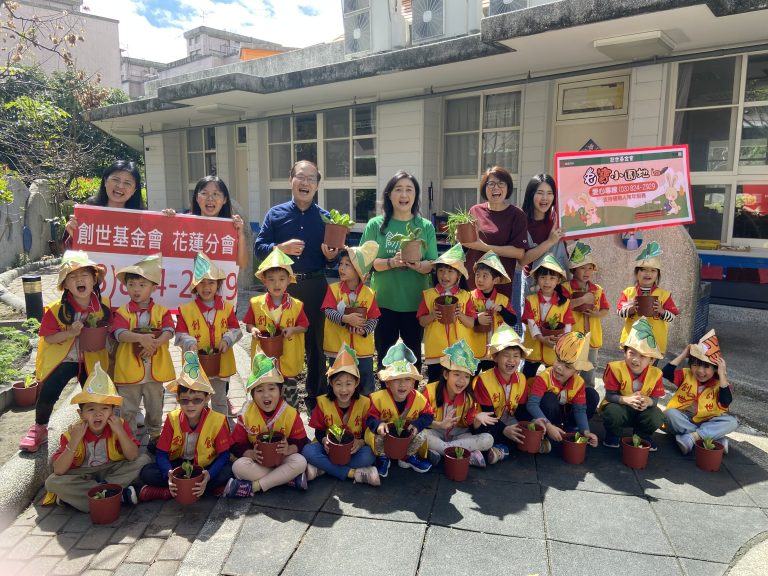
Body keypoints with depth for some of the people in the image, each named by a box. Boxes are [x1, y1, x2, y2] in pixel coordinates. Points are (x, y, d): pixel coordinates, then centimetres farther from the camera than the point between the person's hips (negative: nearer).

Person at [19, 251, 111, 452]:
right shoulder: (57, 309, -17)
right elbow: (48, 337, -15)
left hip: (91, 360, 2)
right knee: (47, 395, 0)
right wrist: (70, 332, -30)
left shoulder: (103, 304, -10)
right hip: (62, 359, -2)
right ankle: (39, 428, 27)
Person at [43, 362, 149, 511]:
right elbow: (58, 471, -21)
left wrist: (120, 432, -31)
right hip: (82, 476, 0)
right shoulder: (73, 433, -14)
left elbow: (133, 456, -21)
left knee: (143, 460, -21)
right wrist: (74, 442, -33)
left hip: (112, 471, 0)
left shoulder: (119, 426, -12)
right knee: (52, 482, -27)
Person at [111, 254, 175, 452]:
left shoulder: (161, 311, 1)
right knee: (128, 409, 10)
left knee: (155, 407, 15)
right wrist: (140, 338, -36)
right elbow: (119, 333, -19)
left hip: (155, 368, 1)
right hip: (129, 369, -1)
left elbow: (168, 331, -14)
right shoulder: (122, 312, -3)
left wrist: (154, 342, -32)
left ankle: (155, 436, 33)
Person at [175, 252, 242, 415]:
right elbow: (180, 335, -6)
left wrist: (227, 340, -17)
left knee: (220, 401, 17)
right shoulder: (186, 310, -6)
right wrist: (190, 343, -24)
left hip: (221, 363, 1)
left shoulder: (227, 307, -1)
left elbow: (236, 330, 1)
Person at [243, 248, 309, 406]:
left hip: (288, 359, -1)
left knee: (290, 394, 12)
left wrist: (292, 329, -19)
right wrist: (252, 329, -17)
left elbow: (304, 326, 0)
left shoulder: (296, 305, -7)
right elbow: (249, 324, 5)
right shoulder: (256, 303, -4)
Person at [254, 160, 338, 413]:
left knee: (316, 343, 9)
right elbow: (259, 247, 0)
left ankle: (315, 397, 24)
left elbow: (334, 254, 9)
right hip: (283, 286, 0)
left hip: (315, 287, 1)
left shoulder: (325, 217, 6)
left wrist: (331, 255, -14)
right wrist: (281, 248, -17)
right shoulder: (275, 214, 3)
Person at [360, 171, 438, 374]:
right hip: (384, 301, -1)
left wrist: (418, 265, -22)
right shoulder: (376, 225, -1)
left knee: (413, 355, 14)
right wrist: (392, 262, -22)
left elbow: (434, 265, 0)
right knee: (384, 355, 11)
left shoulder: (425, 226, 2)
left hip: (415, 301, 1)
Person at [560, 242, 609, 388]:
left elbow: (605, 310, 10)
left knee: (590, 367, 16)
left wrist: (598, 314, -12)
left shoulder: (598, 289, 7)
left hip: (591, 336, 5)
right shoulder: (566, 287, -8)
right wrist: (582, 299, -24)